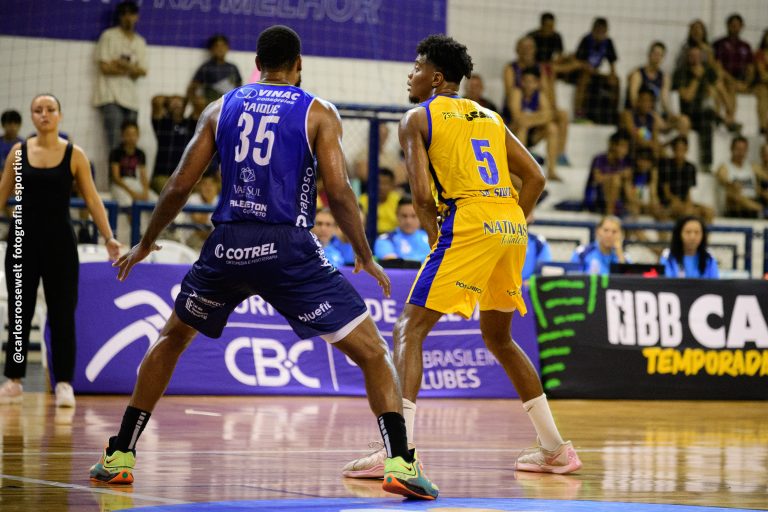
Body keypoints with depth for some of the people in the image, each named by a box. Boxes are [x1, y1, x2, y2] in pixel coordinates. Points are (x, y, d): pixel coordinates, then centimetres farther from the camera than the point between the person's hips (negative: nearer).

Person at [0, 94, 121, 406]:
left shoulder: (74, 155, 0)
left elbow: (92, 199, 1)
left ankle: (64, 384, 1)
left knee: (62, 313, -2)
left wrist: (109, 237, -6)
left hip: (59, 239, -1)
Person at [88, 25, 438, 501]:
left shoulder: (221, 108, 13)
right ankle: (401, 463, -13)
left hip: (228, 246, 3)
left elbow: (180, 185, 11)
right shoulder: (318, 113, 5)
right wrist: (366, 257, 7)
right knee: (374, 353, 4)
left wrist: (145, 243, 24)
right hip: (288, 248, -3)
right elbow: (339, 193, -5)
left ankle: (119, 456, 25)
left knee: (171, 339, 27)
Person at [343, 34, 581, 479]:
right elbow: (536, 178, 16)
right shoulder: (489, 117, 24)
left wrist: (433, 233, 11)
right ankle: (555, 449, 24)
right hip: (511, 227, 7)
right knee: (499, 338, 24)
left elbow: (422, 193, -6)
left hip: (469, 224, -7)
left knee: (410, 330, -3)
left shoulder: (418, 118, 6)